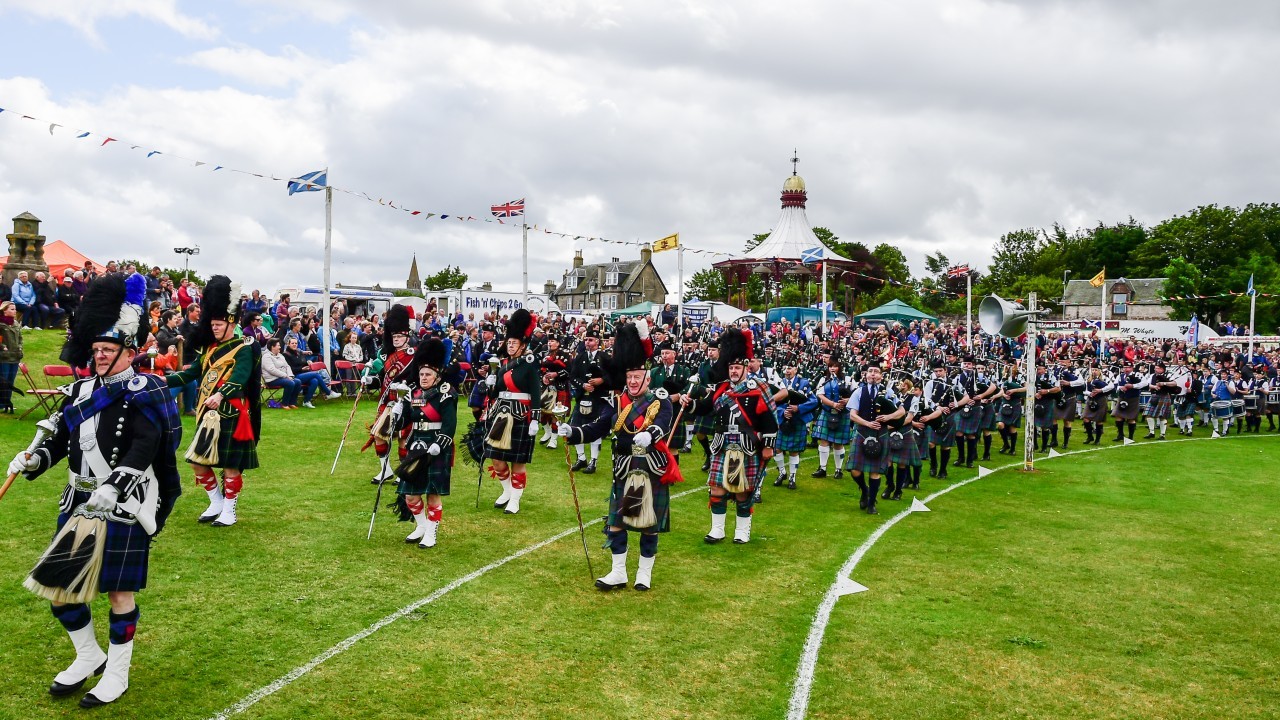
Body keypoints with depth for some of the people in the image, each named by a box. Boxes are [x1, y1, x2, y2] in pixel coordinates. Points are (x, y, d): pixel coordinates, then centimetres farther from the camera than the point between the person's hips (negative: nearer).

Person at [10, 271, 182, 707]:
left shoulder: (144, 395, -11)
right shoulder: (82, 390, 9)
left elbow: (145, 449, -24)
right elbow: (61, 439, 13)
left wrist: (113, 487, -37)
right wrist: (33, 459, -7)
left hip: (124, 505, -7)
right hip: (78, 503, 7)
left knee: (119, 590, 4)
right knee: (57, 582, 11)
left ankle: (117, 674, 21)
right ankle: (89, 657, 32)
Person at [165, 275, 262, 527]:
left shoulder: (244, 349, -9)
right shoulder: (210, 349, 14)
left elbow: (240, 378, -24)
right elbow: (192, 373, 12)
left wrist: (221, 395, -42)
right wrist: (165, 380, -5)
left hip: (232, 415, -7)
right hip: (208, 414, 8)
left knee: (231, 465, 2)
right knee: (198, 461, 10)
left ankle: (229, 511, 15)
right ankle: (216, 503, 28)